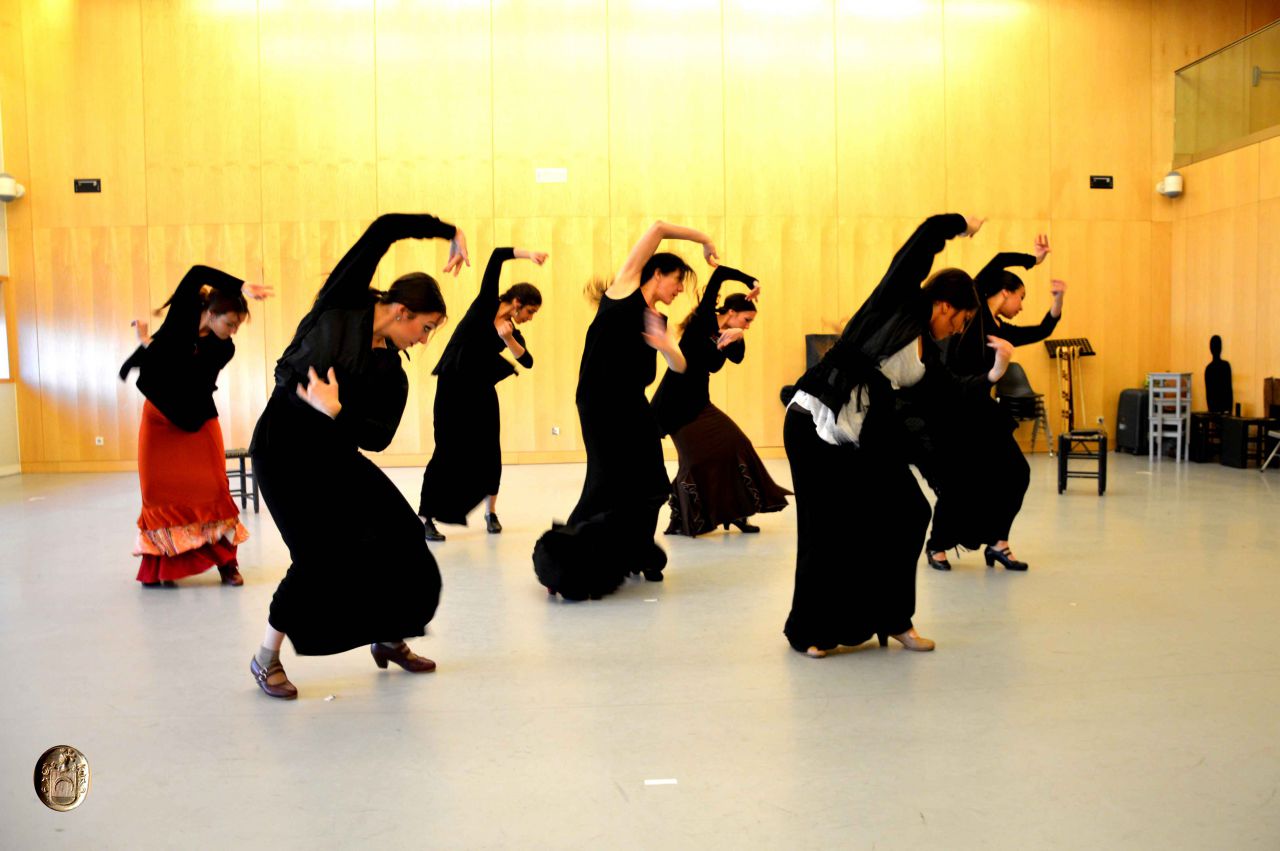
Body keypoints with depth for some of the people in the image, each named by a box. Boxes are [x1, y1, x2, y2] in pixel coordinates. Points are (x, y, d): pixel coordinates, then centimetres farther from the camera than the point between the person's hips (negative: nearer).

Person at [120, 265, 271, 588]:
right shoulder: (183, 311, -10)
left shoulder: (224, 349, -12)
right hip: (159, 416, 1)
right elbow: (198, 273, -25)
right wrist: (243, 287, -37)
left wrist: (149, 344, -19)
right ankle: (160, 565, 8)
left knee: (213, 488, -7)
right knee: (160, 490, 0)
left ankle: (226, 561, 1)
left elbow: (186, 375, -19)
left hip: (196, 419, 0)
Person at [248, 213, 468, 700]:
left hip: (337, 455, 6)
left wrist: (335, 412, -21)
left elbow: (379, 437, -7)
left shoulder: (392, 372, 4)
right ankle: (266, 659, 9)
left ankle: (388, 638, 25)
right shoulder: (342, 302, -8)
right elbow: (384, 229, -13)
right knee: (322, 557, -13)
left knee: (401, 536, 1)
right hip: (284, 451, -6)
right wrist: (450, 232, -5)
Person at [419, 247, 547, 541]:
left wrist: (507, 339, -22)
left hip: (482, 390, 5)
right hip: (453, 386, -5)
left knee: (489, 450, 3)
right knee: (448, 450, -7)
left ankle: (491, 512, 20)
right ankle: (425, 516, 1)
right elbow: (497, 255, -12)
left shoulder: (514, 333, 8)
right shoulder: (487, 302, -4)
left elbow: (527, 362, -9)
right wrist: (528, 254, -23)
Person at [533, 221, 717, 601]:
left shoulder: (658, 321, 16)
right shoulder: (624, 287, 0)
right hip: (600, 403, -8)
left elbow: (680, 366, 5)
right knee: (610, 483, -8)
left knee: (648, 484, 11)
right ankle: (562, 560, 2)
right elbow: (657, 228, -4)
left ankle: (633, 557, 30)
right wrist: (703, 239, 3)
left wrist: (666, 345, -15)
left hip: (634, 405, 8)